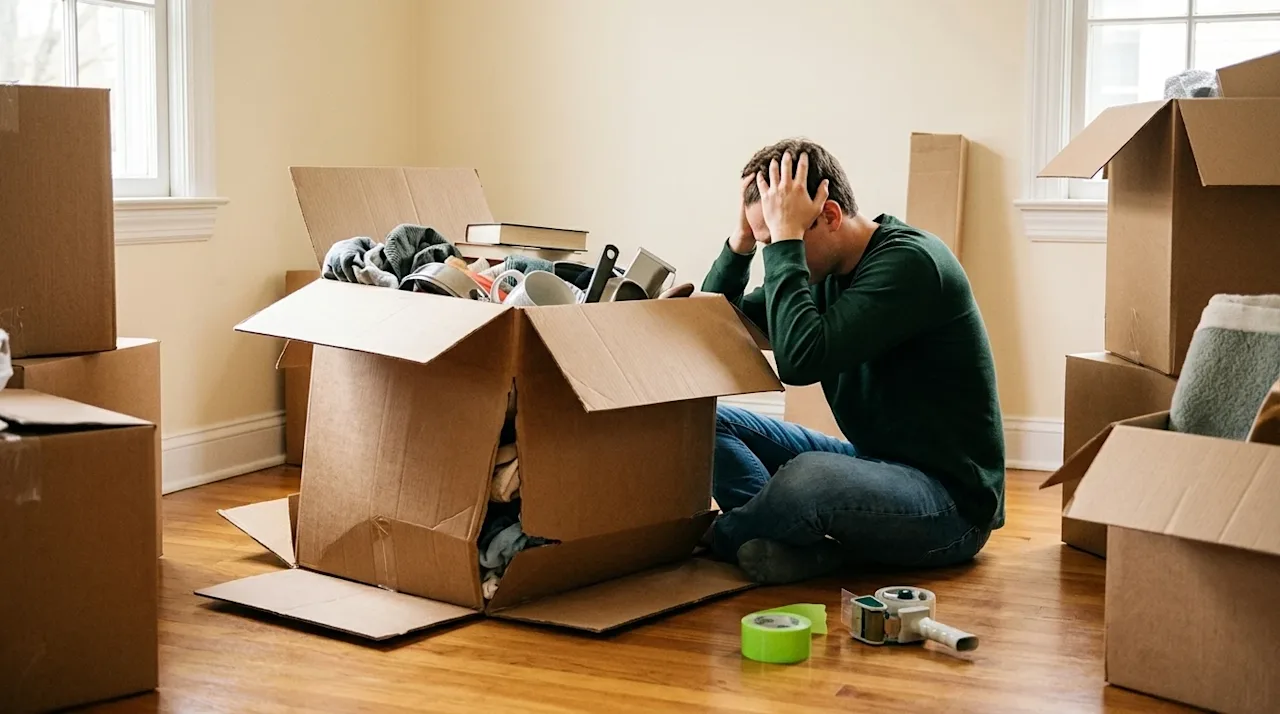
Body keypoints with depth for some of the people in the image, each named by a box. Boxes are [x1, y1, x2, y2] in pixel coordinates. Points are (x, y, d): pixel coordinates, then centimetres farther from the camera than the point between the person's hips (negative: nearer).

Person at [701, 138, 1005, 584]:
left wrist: (786, 238, -24)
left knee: (810, 476, -38)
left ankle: (721, 536, -7)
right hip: (872, 462, 9)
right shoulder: (823, 266, 6)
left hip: (951, 499, -9)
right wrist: (742, 239, -5)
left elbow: (801, 359, -31)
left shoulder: (909, 262, -20)